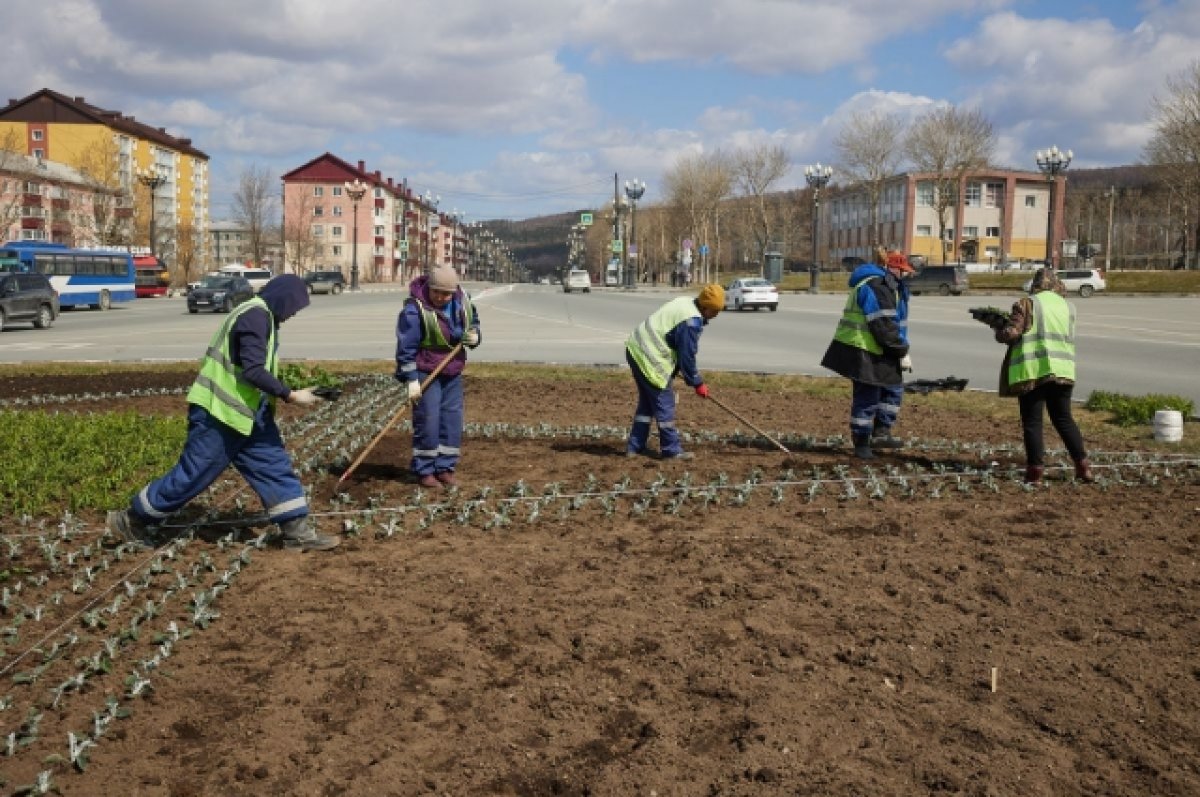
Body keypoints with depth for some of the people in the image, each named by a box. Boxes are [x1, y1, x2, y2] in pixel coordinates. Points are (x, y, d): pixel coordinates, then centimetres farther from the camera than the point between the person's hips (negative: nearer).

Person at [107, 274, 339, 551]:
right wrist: (290, 396, -21)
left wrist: (281, 396, 10)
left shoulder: (262, 316, 13)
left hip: (246, 412, 10)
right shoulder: (256, 315, -19)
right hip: (219, 414, -10)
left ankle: (296, 531, 10)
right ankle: (132, 520, 17)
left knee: (275, 466, 7)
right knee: (192, 475, 1)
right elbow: (253, 371, -26)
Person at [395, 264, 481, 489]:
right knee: (427, 421, -6)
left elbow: (473, 320, 18)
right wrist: (412, 380, -21)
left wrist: (474, 335, -5)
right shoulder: (415, 309, -20)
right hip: (425, 372, -6)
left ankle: (445, 468, 17)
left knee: (452, 419, 7)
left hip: (452, 372, 6)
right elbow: (406, 346, -19)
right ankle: (424, 471, 6)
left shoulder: (462, 300, -2)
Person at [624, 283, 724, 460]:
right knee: (664, 403, 0)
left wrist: (677, 369, 22)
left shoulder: (685, 302, 11)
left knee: (647, 402, 17)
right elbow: (687, 357, -15)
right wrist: (697, 383, -3)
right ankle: (671, 450, 8)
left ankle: (635, 447, 21)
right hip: (650, 359, -10)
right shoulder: (692, 322, -20)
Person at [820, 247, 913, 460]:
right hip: (862, 351, -11)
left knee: (893, 388, 14)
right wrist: (902, 352, -17)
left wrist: (901, 349, 10)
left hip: (878, 351, 11)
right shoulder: (876, 286, -18)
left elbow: (894, 322, 18)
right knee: (866, 397, -3)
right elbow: (884, 326, -23)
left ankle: (881, 433, 17)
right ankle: (861, 444, 6)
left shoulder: (888, 284, 16)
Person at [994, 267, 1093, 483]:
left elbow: (1010, 333, -12)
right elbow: (1068, 337, 19)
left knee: (1032, 421, 2)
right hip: (1061, 372, 4)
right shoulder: (1068, 307, 11)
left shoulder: (1027, 304, -5)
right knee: (1064, 419, 14)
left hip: (1032, 371, -4)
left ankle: (1036, 470, 0)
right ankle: (1082, 465, 11)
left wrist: (998, 332, 8)